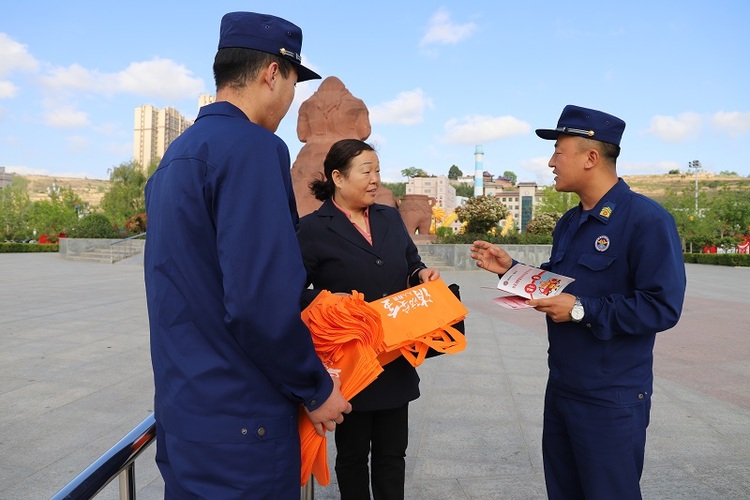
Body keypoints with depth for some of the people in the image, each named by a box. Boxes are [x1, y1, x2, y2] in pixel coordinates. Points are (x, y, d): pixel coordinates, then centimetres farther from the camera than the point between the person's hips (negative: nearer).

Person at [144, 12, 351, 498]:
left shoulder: (175, 155, 10)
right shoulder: (253, 146, -18)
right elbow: (261, 303, -26)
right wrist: (317, 389, -10)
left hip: (180, 406, 8)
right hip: (238, 421, -8)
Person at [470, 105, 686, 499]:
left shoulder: (646, 219, -17)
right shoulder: (568, 223, 10)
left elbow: (662, 307, -23)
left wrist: (582, 310, -25)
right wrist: (511, 270, 4)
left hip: (611, 399, -8)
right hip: (560, 388, 8)